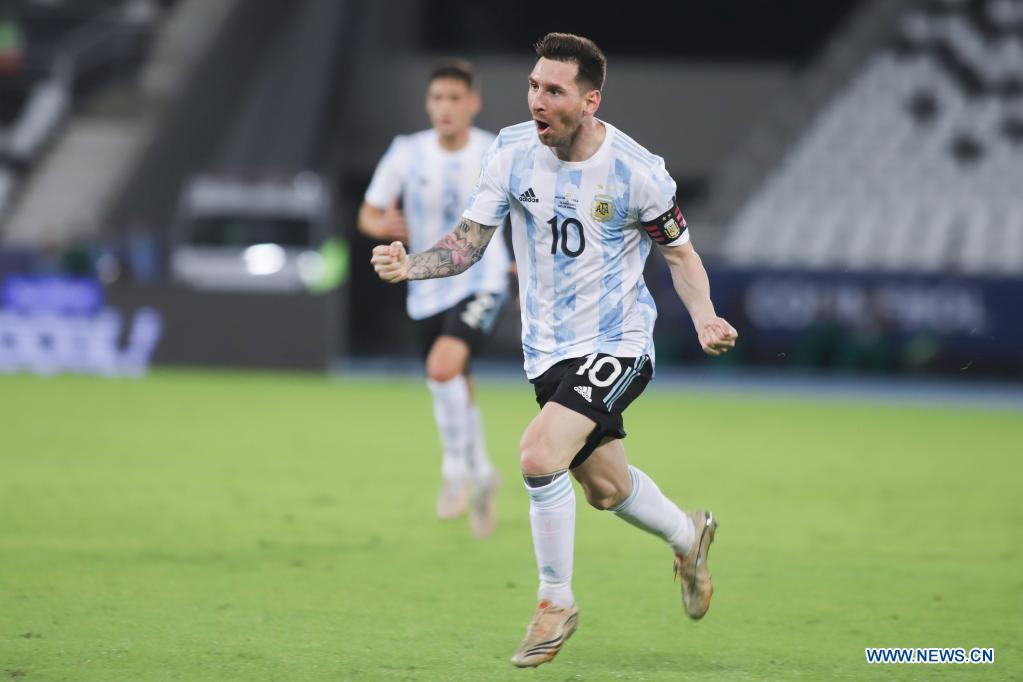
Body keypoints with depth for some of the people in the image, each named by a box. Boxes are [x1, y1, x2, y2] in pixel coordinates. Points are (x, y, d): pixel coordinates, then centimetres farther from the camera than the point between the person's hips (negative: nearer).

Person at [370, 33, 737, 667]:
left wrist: (704, 318, -20)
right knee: (606, 489, 17)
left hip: (617, 343, -5)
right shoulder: (512, 152, -10)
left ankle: (557, 601, -4)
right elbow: (468, 242, -8)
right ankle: (688, 535, 50)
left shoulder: (636, 171, -18)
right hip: (549, 348, 5)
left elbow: (681, 253, -4)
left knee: (540, 455, -24)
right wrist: (410, 265, -27)